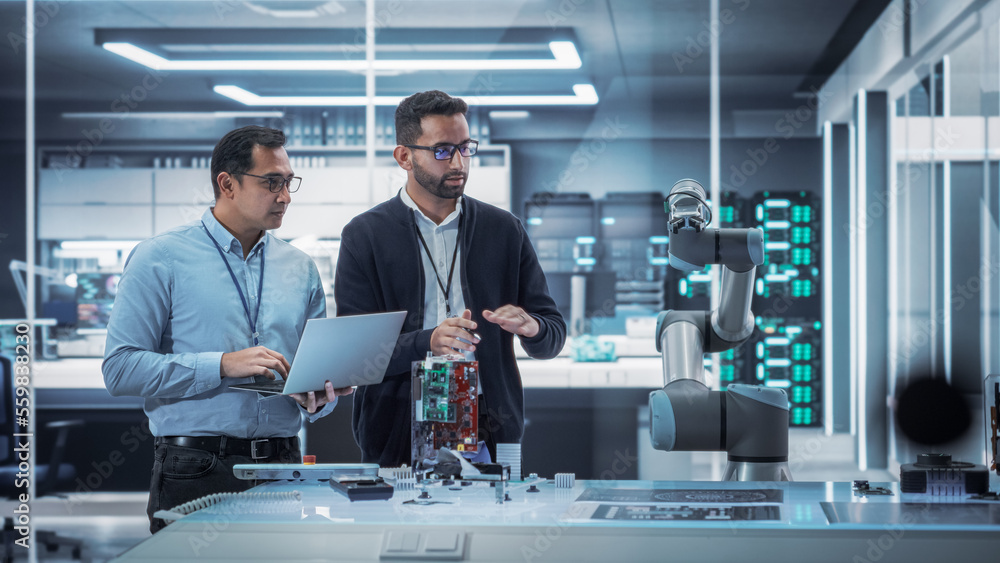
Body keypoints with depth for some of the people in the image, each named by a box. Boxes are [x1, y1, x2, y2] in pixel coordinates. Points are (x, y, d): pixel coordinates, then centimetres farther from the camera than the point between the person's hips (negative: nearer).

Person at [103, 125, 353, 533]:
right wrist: (222, 365, -17)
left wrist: (317, 399, -4)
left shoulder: (301, 269, 14)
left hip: (282, 467, 4)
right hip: (195, 473, -4)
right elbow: (120, 368, -10)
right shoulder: (161, 259, -1)